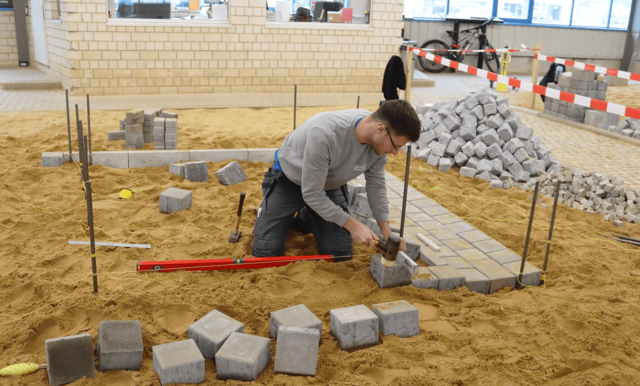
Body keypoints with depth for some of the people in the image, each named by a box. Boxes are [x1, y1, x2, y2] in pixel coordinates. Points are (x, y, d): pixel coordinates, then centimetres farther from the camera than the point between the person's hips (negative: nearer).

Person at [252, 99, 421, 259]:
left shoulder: (379, 141, -22)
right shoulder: (324, 134, -42)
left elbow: (376, 184, -5)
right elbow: (311, 193, -33)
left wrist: (386, 228, -16)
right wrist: (353, 225, -29)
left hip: (329, 185, 5)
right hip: (288, 180, -5)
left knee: (340, 252, -2)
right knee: (266, 250, -11)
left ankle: (303, 217, 25)